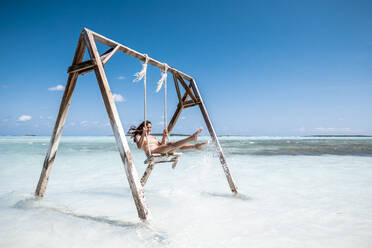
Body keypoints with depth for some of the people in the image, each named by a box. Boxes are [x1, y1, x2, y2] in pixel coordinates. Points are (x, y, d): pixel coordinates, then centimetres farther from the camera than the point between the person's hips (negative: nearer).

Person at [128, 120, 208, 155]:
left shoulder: (152, 137, 31)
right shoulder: (138, 136, 11)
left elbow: (162, 145, 22)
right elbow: (139, 146, -12)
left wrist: (164, 136, 9)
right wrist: (143, 134, -20)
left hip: (160, 152, 7)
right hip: (152, 153, -7)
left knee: (177, 146, -13)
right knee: (171, 144, -26)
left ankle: (195, 146, -23)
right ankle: (192, 138, -38)